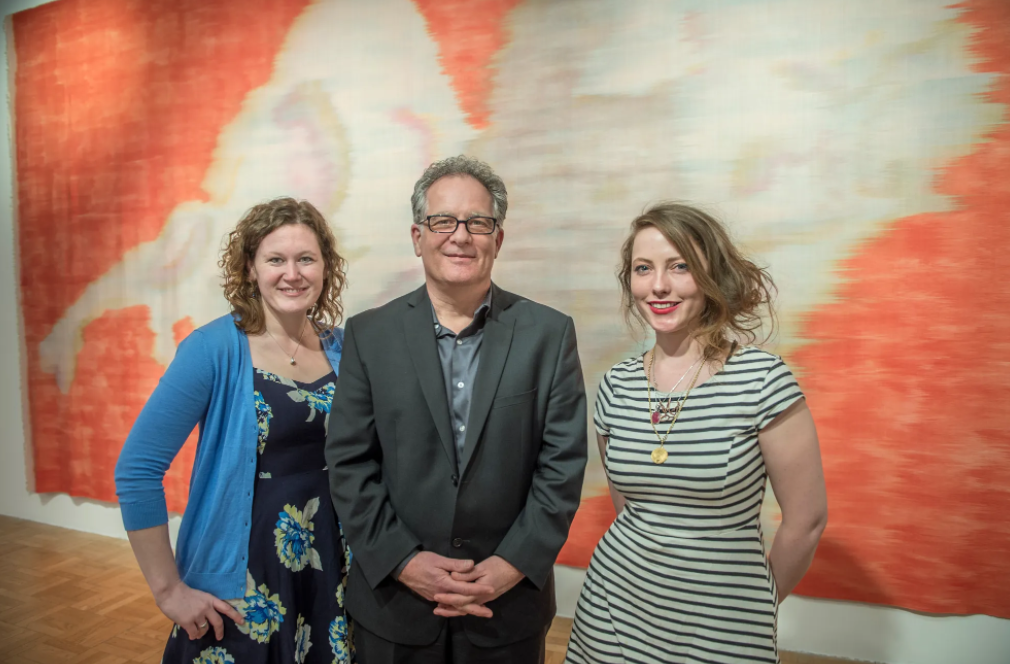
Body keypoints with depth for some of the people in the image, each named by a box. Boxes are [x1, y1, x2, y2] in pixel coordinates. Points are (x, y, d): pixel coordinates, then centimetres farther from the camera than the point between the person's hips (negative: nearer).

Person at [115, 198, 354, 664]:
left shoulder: (339, 347, -2)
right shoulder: (214, 349, -15)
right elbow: (136, 470, -15)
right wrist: (168, 589, -12)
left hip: (330, 573, 4)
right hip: (241, 582, -4)